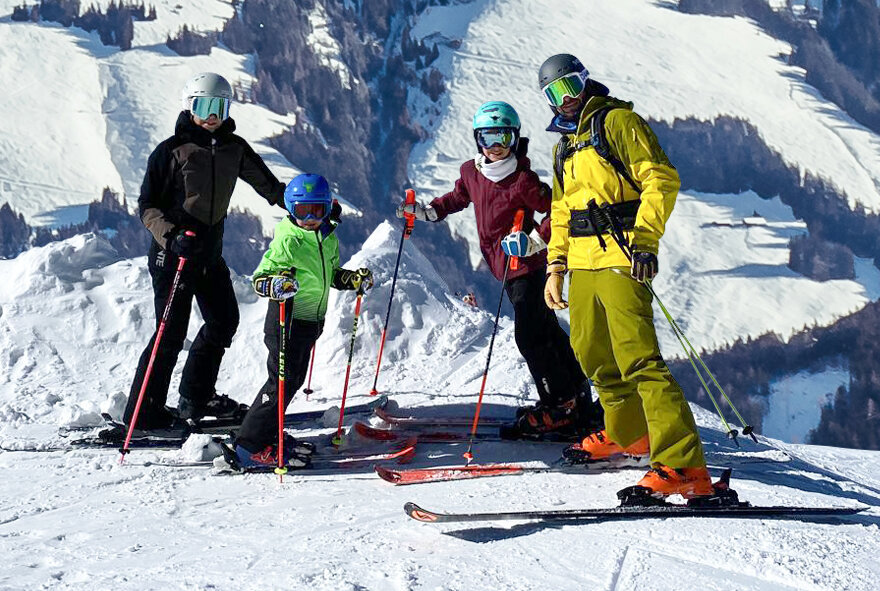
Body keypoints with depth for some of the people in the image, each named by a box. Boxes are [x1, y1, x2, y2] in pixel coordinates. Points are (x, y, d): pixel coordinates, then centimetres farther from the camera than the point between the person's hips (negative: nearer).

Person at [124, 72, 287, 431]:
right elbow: (147, 206, -10)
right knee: (172, 332, -7)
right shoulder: (172, 150, -10)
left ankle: (196, 399, 25)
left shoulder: (234, 148, 6)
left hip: (210, 251, 7)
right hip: (173, 251, -7)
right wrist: (171, 234, -26)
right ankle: (144, 413, 2)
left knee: (224, 321, 10)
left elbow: (268, 185, 16)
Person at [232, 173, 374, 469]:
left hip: (312, 320, 8)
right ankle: (251, 444, -6)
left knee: (295, 379, 16)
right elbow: (259, 277, -17)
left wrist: (354, 279, 7)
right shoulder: (287, 240, -15)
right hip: (288, 320, -8)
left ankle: (267, 432, 29)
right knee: (282, 380, -10)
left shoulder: (328, 239, 8)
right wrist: (275, 284, -37)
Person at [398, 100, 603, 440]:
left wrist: (537, 241, -27)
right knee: (547, 333, 15)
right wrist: (427, 212, 16)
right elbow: (459, 197, 25)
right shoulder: (471, 172, 4)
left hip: (527, 266, -8)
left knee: (530, 336, -11)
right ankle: (578, 397, 24)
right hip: (506, 268, 8)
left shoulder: (523, 180, -18)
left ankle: (559, 405, -3)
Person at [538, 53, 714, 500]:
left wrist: (645, 242, -23)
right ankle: (628, 434, 41)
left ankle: (685, 467, -24)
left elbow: (661, 179, -13)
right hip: (583, 262, 9)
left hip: (621, 259, -9)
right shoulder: (565, 145, 22)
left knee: (638, 360, -19)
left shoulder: (617, 121, -4)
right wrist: (556, 266, 20)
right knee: (592, 355, 19)